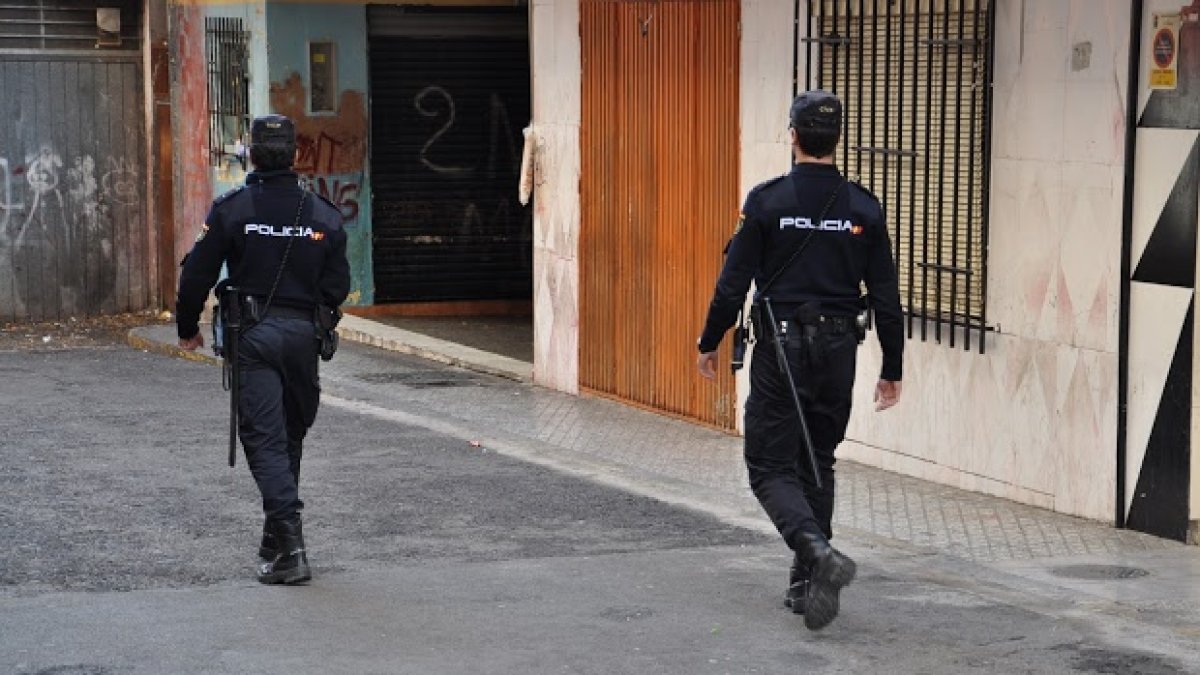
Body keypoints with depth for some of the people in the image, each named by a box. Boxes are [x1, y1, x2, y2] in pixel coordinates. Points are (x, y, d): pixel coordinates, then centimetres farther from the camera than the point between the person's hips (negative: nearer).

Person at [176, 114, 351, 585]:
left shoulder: (231, 209, -5)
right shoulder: (323, 215, 3)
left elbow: (197, 275, -1)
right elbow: (337, 287, 5)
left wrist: (188, 328, 14)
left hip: (253, 335, -3)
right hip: (302, 334, 3)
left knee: (264, 439, -5)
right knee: (291, 436, 17)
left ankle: (289, 543, -20)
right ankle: (278, 542, 28)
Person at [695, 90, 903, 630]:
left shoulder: (767, 201, -9)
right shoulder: (863, 208, 1)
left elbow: (734, 281, -6)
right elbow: (886, 297, 3)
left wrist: (709, 343, 8)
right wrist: (891, 370, 11)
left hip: (781, 348, -4)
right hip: (838, 352, 4)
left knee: (771, 468, 2)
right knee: (817, 465, 16)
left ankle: (819, 552, -23)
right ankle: (806, 585, 19)